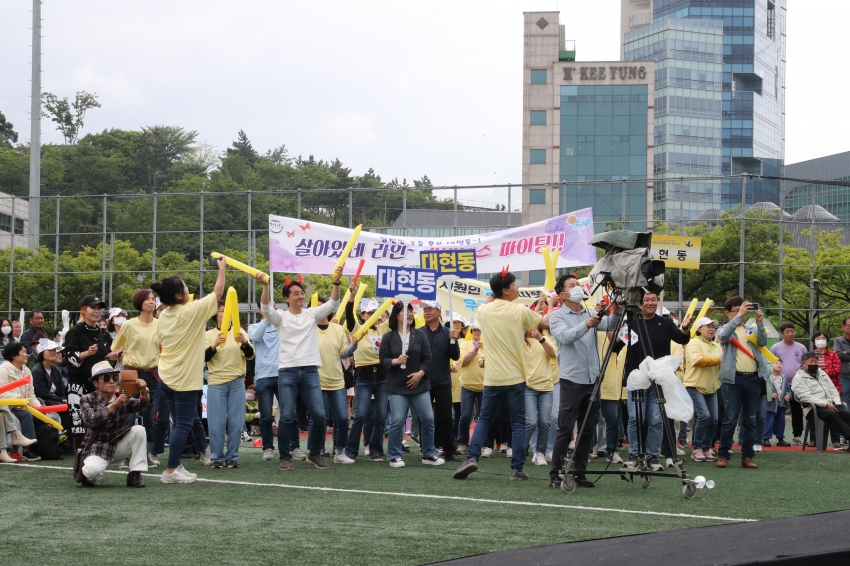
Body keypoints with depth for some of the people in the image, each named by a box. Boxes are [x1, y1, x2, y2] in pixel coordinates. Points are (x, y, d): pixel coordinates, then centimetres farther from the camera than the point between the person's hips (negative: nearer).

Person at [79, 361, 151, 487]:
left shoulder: (122, 398, 3)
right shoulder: (87, 399, -5)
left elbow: (142, 405, -17)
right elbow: (92, 420, -25)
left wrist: (144, 392, -39)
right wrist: (114, 404, -32)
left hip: (119, 446, 4)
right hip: (98, 448, -4)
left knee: (139, 429, -20)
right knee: (93, 470, -34)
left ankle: (135, 474, -13)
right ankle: (90, 477, 6)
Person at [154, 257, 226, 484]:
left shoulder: (164, 316, 8)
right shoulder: (191, 311, -13)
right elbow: (217, 292, -4)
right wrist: (222, 267, 8)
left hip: (167, 377, 8)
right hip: (185, 379, -8)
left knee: (181, 422, 15)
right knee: (183, 424, -4)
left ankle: (176, 467, 24)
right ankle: (171, 471, -6)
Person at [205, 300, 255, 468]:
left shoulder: (240, 332, 6)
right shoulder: (209, 334, 3)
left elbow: (250, 355, -2)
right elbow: (204, 357, -7)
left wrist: (245, 343, -23)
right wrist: (214, 346, -26)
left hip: (237, 383, 1)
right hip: (216, 383, -1)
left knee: (235, 422, 0)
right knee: (216, 423, -3)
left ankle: (232, 457, 8)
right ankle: (217, 457, 4)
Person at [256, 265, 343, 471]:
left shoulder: (312, 314, 11)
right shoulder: (281, 317, 5)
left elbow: (332, 304, -1)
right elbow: (266, 308, -14)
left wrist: (336, 282, -18)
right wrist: (265, 285, -31)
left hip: (310, 371, 2)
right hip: (287, 372, -2)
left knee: (319, 415, -3)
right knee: (287, 416, -4)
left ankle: (315, 453, 14)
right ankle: (285, 457, 7)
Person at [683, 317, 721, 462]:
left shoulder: (717, 346, 16)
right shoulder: (694, 344, -6)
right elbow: (697, 360, -21)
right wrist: (718, 360, -21)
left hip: (711, 387, 7)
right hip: (695, 386, -7)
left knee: (713, 419, 1)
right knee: (703, 415, -18)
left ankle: (707, 449, 13)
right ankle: (697, 449, -8)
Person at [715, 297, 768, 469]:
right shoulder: (724, 330, 8)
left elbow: (763, 342, 0)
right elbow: (724, 335, -16)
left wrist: (760, 323, -16)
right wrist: (739, 316, -24)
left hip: (753, 379, 4)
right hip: (733, 379, -4)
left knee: (750, 421, 6)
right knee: (730, 419, -8)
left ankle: (747, 456, 11)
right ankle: (723, 455, -3)